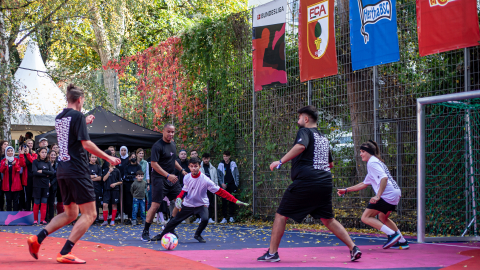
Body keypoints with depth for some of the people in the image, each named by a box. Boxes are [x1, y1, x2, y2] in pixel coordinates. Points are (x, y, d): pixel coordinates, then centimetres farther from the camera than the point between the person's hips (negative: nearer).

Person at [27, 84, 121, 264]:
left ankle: (37, 239, 6)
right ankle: (65, 253, -13)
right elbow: (86, 144, -16)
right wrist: (108, 158, -9)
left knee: (70, 214, 19)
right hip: (77, 170, -9)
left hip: (62, 170, 9)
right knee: (89, 214, -5)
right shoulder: (77, 116, -10)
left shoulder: (59, 118, 14)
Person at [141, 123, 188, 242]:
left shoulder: (173, 144, 13)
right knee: (155, 205, -11)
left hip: (171, 179, 8)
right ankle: (145, 232, 1)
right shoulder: (157, 146, -13)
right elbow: (154, 164, -20)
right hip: (159, 179, -8)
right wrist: (168, 175, -25)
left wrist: (182, 170, 19)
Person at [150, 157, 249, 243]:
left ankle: (197, 235, 3)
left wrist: (235, 201, -27)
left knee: (205, 219, -28)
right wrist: (179, 198, -14)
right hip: (187, 204, 3)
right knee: (175, 220, 4)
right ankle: (162, 235, 29)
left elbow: (220, 191, -22)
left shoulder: (205, 180, -22)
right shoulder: (187, 178, -10)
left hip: (201, 204, -3)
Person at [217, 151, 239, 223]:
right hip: (224, 186, 0)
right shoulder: (221, 165, 4)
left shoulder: (233, 164, 4)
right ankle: (224, 218, 1)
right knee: (224, 202, -2)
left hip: (232, 185, 0)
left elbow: (237, 175, 6)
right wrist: (222, 183, -7)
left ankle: (231, 217, 8)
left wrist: (236, 184, -3)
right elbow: (219, 176, 7)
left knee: (232, 201, 1)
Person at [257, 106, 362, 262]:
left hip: (305, 182, -7)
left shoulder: (305, 132, 1)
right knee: (328, 219, 15)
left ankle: (272, 253, 3)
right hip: (325, 183, 7)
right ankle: (353, 248, 4)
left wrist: (280, 162, -20)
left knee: (281, 215, 3)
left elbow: (300, 146, -23)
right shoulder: (323, 138, 22)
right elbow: (331, 163, 33)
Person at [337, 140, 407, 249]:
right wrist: (346, 190, 31)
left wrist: (378, 196, -30)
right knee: (382, 217, 30)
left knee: (366, 217, -8)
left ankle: (392, 235, -18)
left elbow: (384, 178, -22)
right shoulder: (375, 162, 26)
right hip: (395, 194, 10)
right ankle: (402, 242, 28)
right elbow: (364, 184, 31)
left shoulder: (372, 163, -6)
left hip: (388, 194, -10)